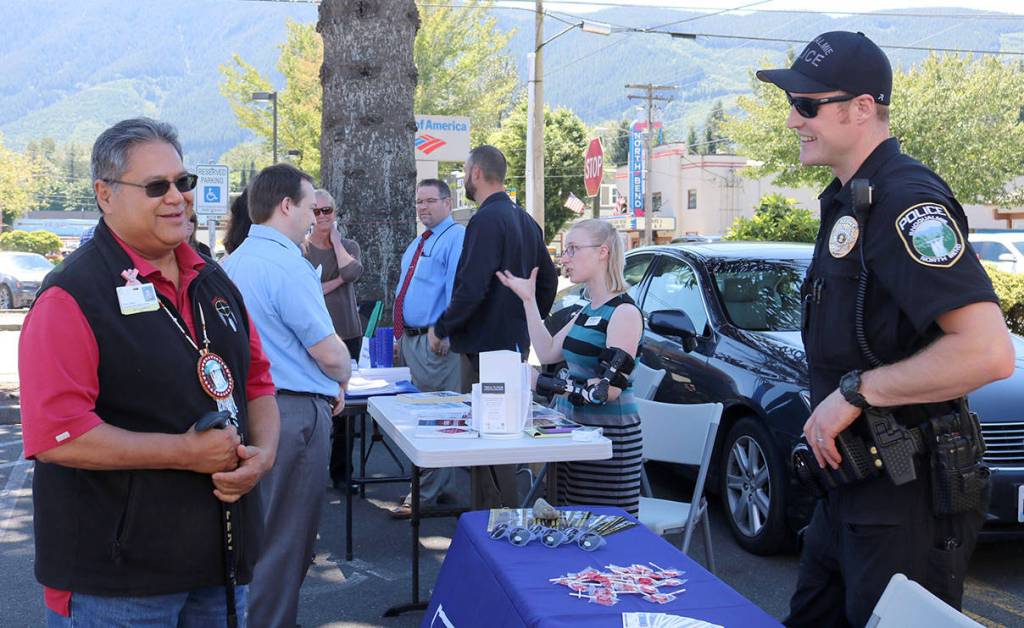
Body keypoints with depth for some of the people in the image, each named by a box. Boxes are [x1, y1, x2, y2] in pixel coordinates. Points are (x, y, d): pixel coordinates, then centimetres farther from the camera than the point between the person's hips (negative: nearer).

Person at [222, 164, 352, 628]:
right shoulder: (288, 266, -17)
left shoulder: (235, 261, 12)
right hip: (295, 412, -9)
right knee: (286, 540, 0)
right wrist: (341, 381, 5)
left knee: (261, 532, 20)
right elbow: (329, 351, -17)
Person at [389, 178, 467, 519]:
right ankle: (440, 484, 27)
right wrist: (402, 336, 21)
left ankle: (424, 494, 0)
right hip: (410, 338, 10)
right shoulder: (417, 243, 20)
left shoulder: (456, 237, -9)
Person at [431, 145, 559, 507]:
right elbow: (548, 280, 22)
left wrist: (441, 329, -11)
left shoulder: (487, 220, -15)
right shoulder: (526, 221, 15)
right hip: (516, 344, 10)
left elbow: (472, 288, -22)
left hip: (486, 348, -10)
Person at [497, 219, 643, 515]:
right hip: (574, 428, 9)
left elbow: (611, 388, -19)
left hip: (610, 434, -9)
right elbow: (548, 353, 14)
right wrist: (529, 300, 15)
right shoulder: (588, 310, 16)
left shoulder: (624, 312, -12)